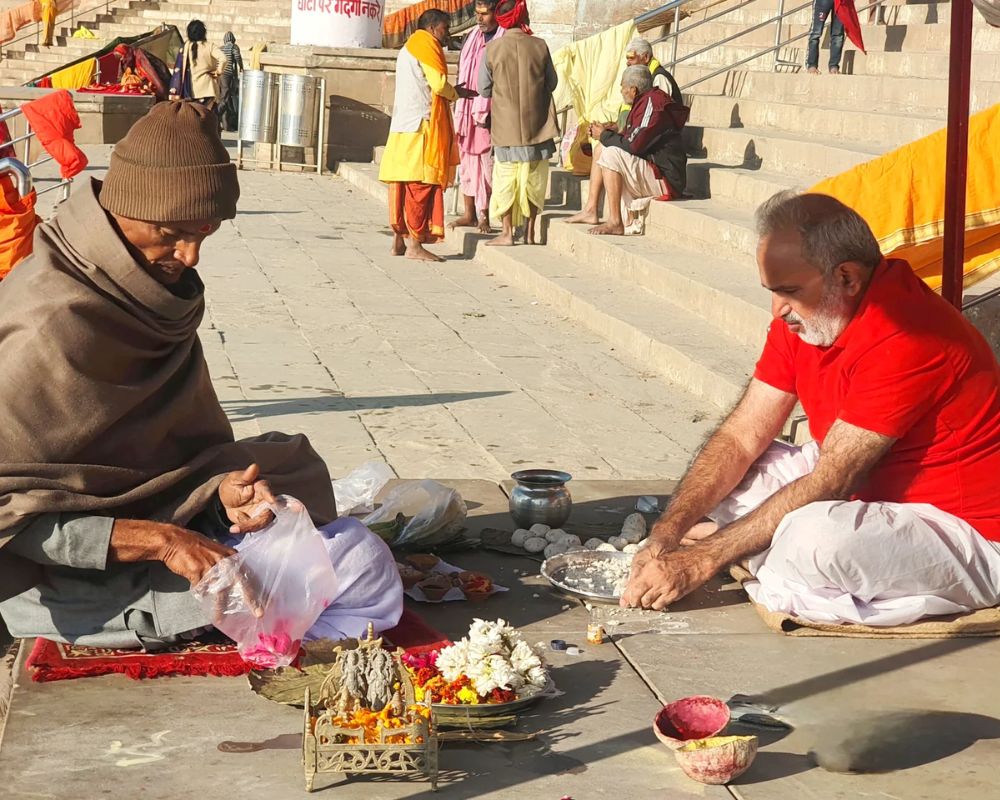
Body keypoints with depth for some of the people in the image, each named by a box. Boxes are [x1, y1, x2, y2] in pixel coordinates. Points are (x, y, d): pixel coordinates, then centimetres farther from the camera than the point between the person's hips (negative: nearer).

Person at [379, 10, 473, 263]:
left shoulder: (408, 47, 24)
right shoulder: (426, 44, -6)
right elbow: (439, 83, -15)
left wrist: (451, 92, 13)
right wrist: (457, 93, 3)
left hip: (402, 126, 10)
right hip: (422, 125, -10)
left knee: (403, 184, 11)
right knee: (422, 184, -9)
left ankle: (399, 240, 14)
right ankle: (414, 244, -10)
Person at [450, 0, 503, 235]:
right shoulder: (471, 38, 13)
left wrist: (487, 112, -14)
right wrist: (460, 111, 13)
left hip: (490, 116, -6)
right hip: (467, 111, 6)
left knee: (487, 164, -4)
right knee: (467, 162, 9)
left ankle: (484, 215, 2)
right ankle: (470, 213, 16)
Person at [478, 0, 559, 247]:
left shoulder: (492, 49, -8)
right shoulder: (539, 46, -5)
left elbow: (484, 89, -1)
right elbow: (552, 83, 4)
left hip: (506, 126, -1)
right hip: (536, 124, 1)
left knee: (506, 178, 6)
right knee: (533, 179, 9)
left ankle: (507, 232, 5)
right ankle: (530, 232, 12)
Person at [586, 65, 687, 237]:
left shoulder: (652, 105, -16)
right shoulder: (643, 103, 16)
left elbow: (634, 146, -20)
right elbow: (633, 141, 17)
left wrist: (605, 136, -5)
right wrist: (607, 134, 3)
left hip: (666, 180, -11)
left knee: (611, 155, -21)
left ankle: (615, 223, -20)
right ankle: (634, 220, 8)